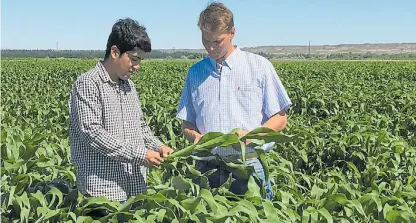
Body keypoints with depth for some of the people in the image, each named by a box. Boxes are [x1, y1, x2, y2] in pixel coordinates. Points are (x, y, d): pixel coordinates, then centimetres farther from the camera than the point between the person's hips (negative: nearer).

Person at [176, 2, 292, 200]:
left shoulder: (260, 66, 2)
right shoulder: (195, 72, 12)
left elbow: (280, 119, 2)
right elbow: (186, 123, 15)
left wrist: (252, 135, -15)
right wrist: (195, 136, -8)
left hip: (248, 167, -2)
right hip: (207, 169, 3)